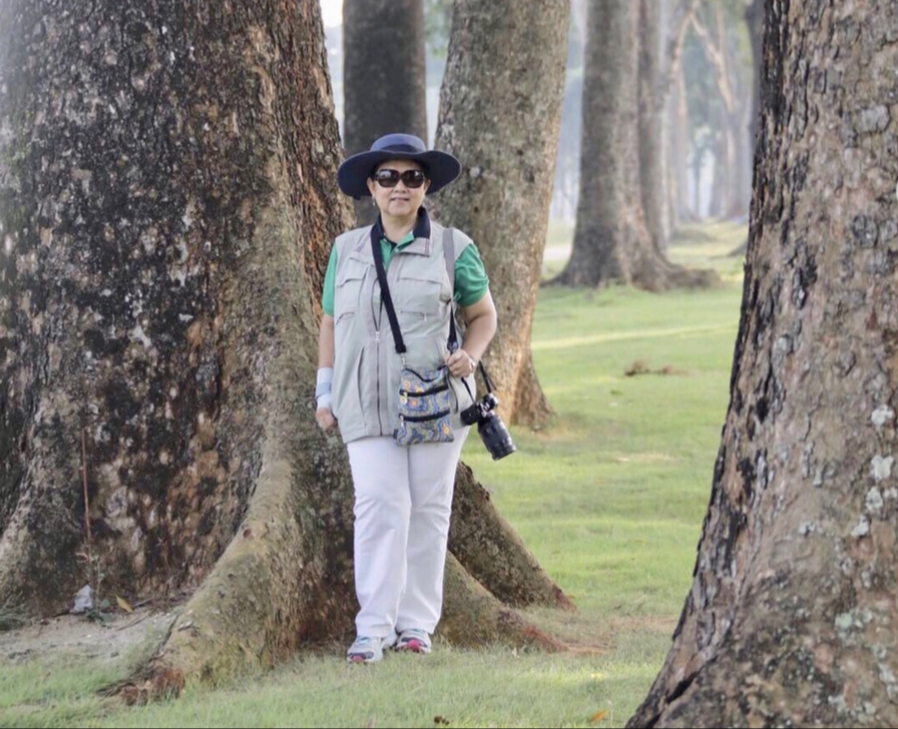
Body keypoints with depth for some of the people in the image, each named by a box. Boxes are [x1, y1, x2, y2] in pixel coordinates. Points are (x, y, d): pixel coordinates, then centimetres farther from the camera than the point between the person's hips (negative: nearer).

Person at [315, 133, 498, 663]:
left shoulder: (453, 249, 4)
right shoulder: (347, 251, 11)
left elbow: (483, 314, 12)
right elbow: (331, 323, 18)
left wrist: (470, 355, -8)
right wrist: (326, 391, 12)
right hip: (368, 406, 1)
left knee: (429, 510, 3)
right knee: (378, 505, -11)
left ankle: (418, 622, 12)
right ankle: (375, 627, -11)